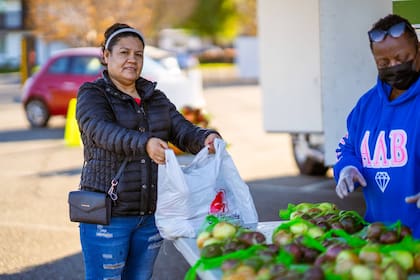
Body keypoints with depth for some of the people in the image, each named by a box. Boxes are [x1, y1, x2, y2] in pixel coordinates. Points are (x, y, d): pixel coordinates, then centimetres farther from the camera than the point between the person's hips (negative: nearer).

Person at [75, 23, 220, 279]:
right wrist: (145, 143, -41)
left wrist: (206, 139, -22)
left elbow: (183, 131, 2)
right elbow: (102, 131, -23)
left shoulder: (156, 98, 14)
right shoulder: (92, 95, -3)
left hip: (150, 215, 6)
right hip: (108, 216, -5)